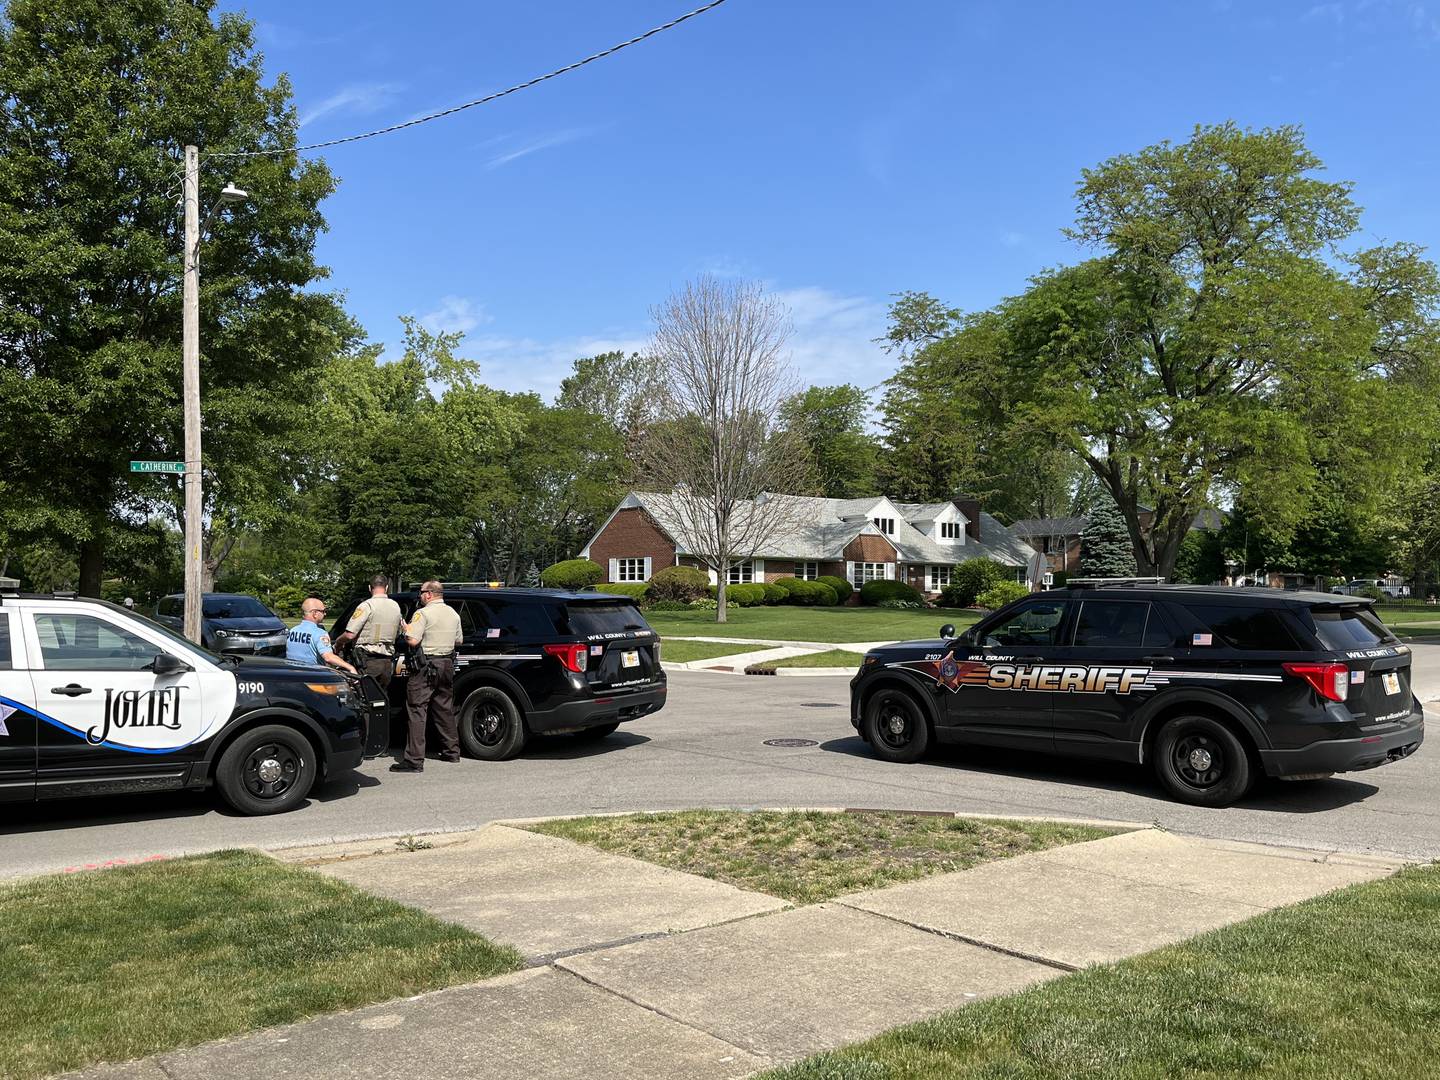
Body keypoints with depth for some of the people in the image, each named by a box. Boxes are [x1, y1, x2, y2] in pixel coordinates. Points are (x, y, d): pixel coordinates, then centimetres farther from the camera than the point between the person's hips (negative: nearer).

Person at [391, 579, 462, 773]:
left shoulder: (423, 613, -12)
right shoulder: (453, 614, 12)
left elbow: (413, 640, -19)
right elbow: (458, 641, 20)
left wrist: (406, 628, -1)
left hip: (426, 667, -8)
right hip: (447, 665, 8)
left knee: (417, 711, -7)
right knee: (445, 710, 18)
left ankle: (414, 760, -12)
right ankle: (452, 752, 26)